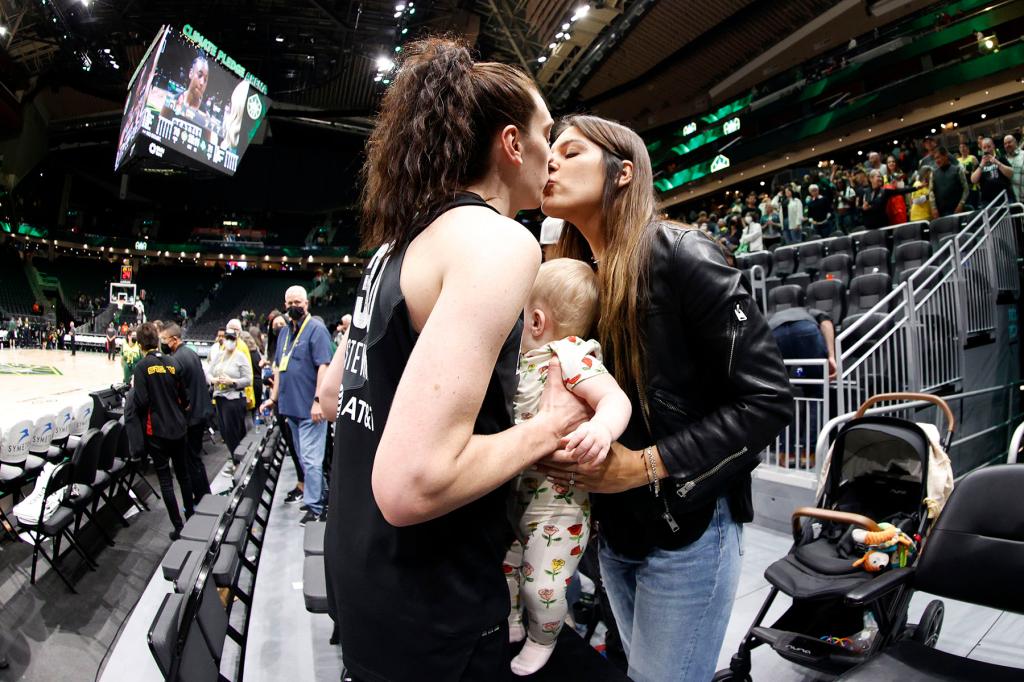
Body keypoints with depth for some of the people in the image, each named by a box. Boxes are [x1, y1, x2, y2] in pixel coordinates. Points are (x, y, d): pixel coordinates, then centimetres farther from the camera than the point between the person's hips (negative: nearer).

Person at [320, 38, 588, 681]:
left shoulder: (399, 240, 5)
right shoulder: (500, 240, -21)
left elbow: (335, 395, 15)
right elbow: (409, 486, -30)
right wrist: (552, 425, -14)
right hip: (429, 617, -8)